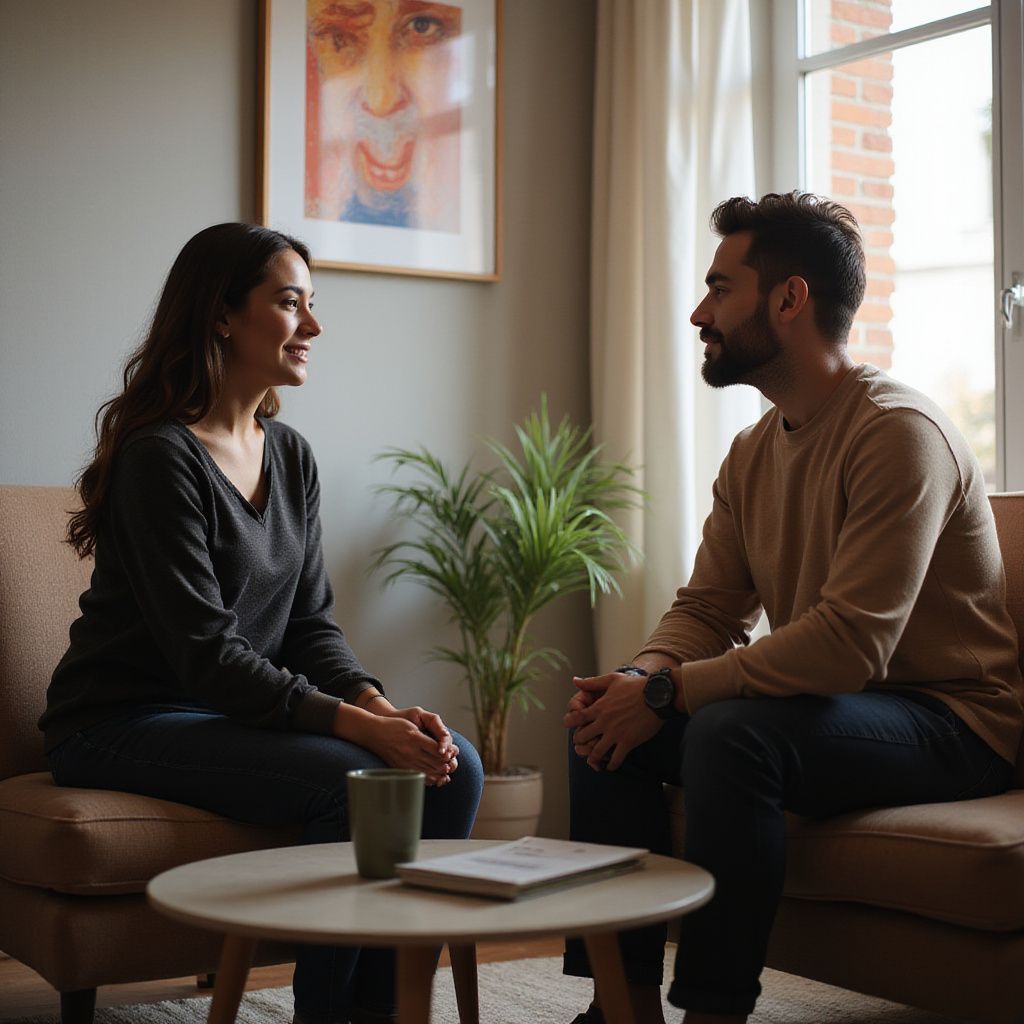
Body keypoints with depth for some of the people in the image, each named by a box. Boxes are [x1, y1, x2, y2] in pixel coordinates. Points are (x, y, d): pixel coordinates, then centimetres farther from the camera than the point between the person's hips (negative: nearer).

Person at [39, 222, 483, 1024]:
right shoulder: (161, 455, -16)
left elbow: (311, 624, 7)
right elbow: (205, 651, -22)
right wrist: (355, 724, -28)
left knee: (450, 766, -12)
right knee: (354, 779, -29)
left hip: (243, 710, 8)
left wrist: (381, 704, -13)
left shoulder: (291, 455, 9)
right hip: (127, 723, -7)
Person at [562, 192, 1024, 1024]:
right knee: (605, 724, -4)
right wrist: (637, 678, -14)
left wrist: (666, 691, -25)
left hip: (949, 722, -8)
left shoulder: (897, 431, -20)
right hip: (826, 703, 9)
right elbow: (707, 608, 9)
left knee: (732, 731, -33)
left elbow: (849, 644, -28)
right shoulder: (755, 451, 9)